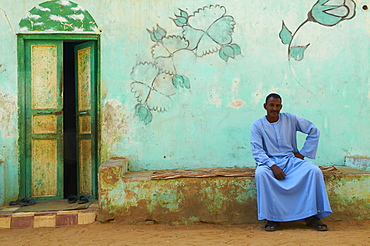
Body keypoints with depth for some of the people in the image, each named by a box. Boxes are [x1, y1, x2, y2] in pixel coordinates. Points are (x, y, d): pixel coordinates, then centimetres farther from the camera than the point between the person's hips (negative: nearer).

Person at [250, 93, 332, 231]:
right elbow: (257, 151, -9)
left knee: (315, 171, -26)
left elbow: (314, 132, 9)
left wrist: (303, 153, 2)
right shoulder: (258, 125, 0)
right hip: (270, 161, -2)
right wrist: (273, 166, -24)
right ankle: (272, 217, -25)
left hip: (291, 160, 2)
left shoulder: (290, 119, 4)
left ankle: (312, 216, -17)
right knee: (261, 173, -36)